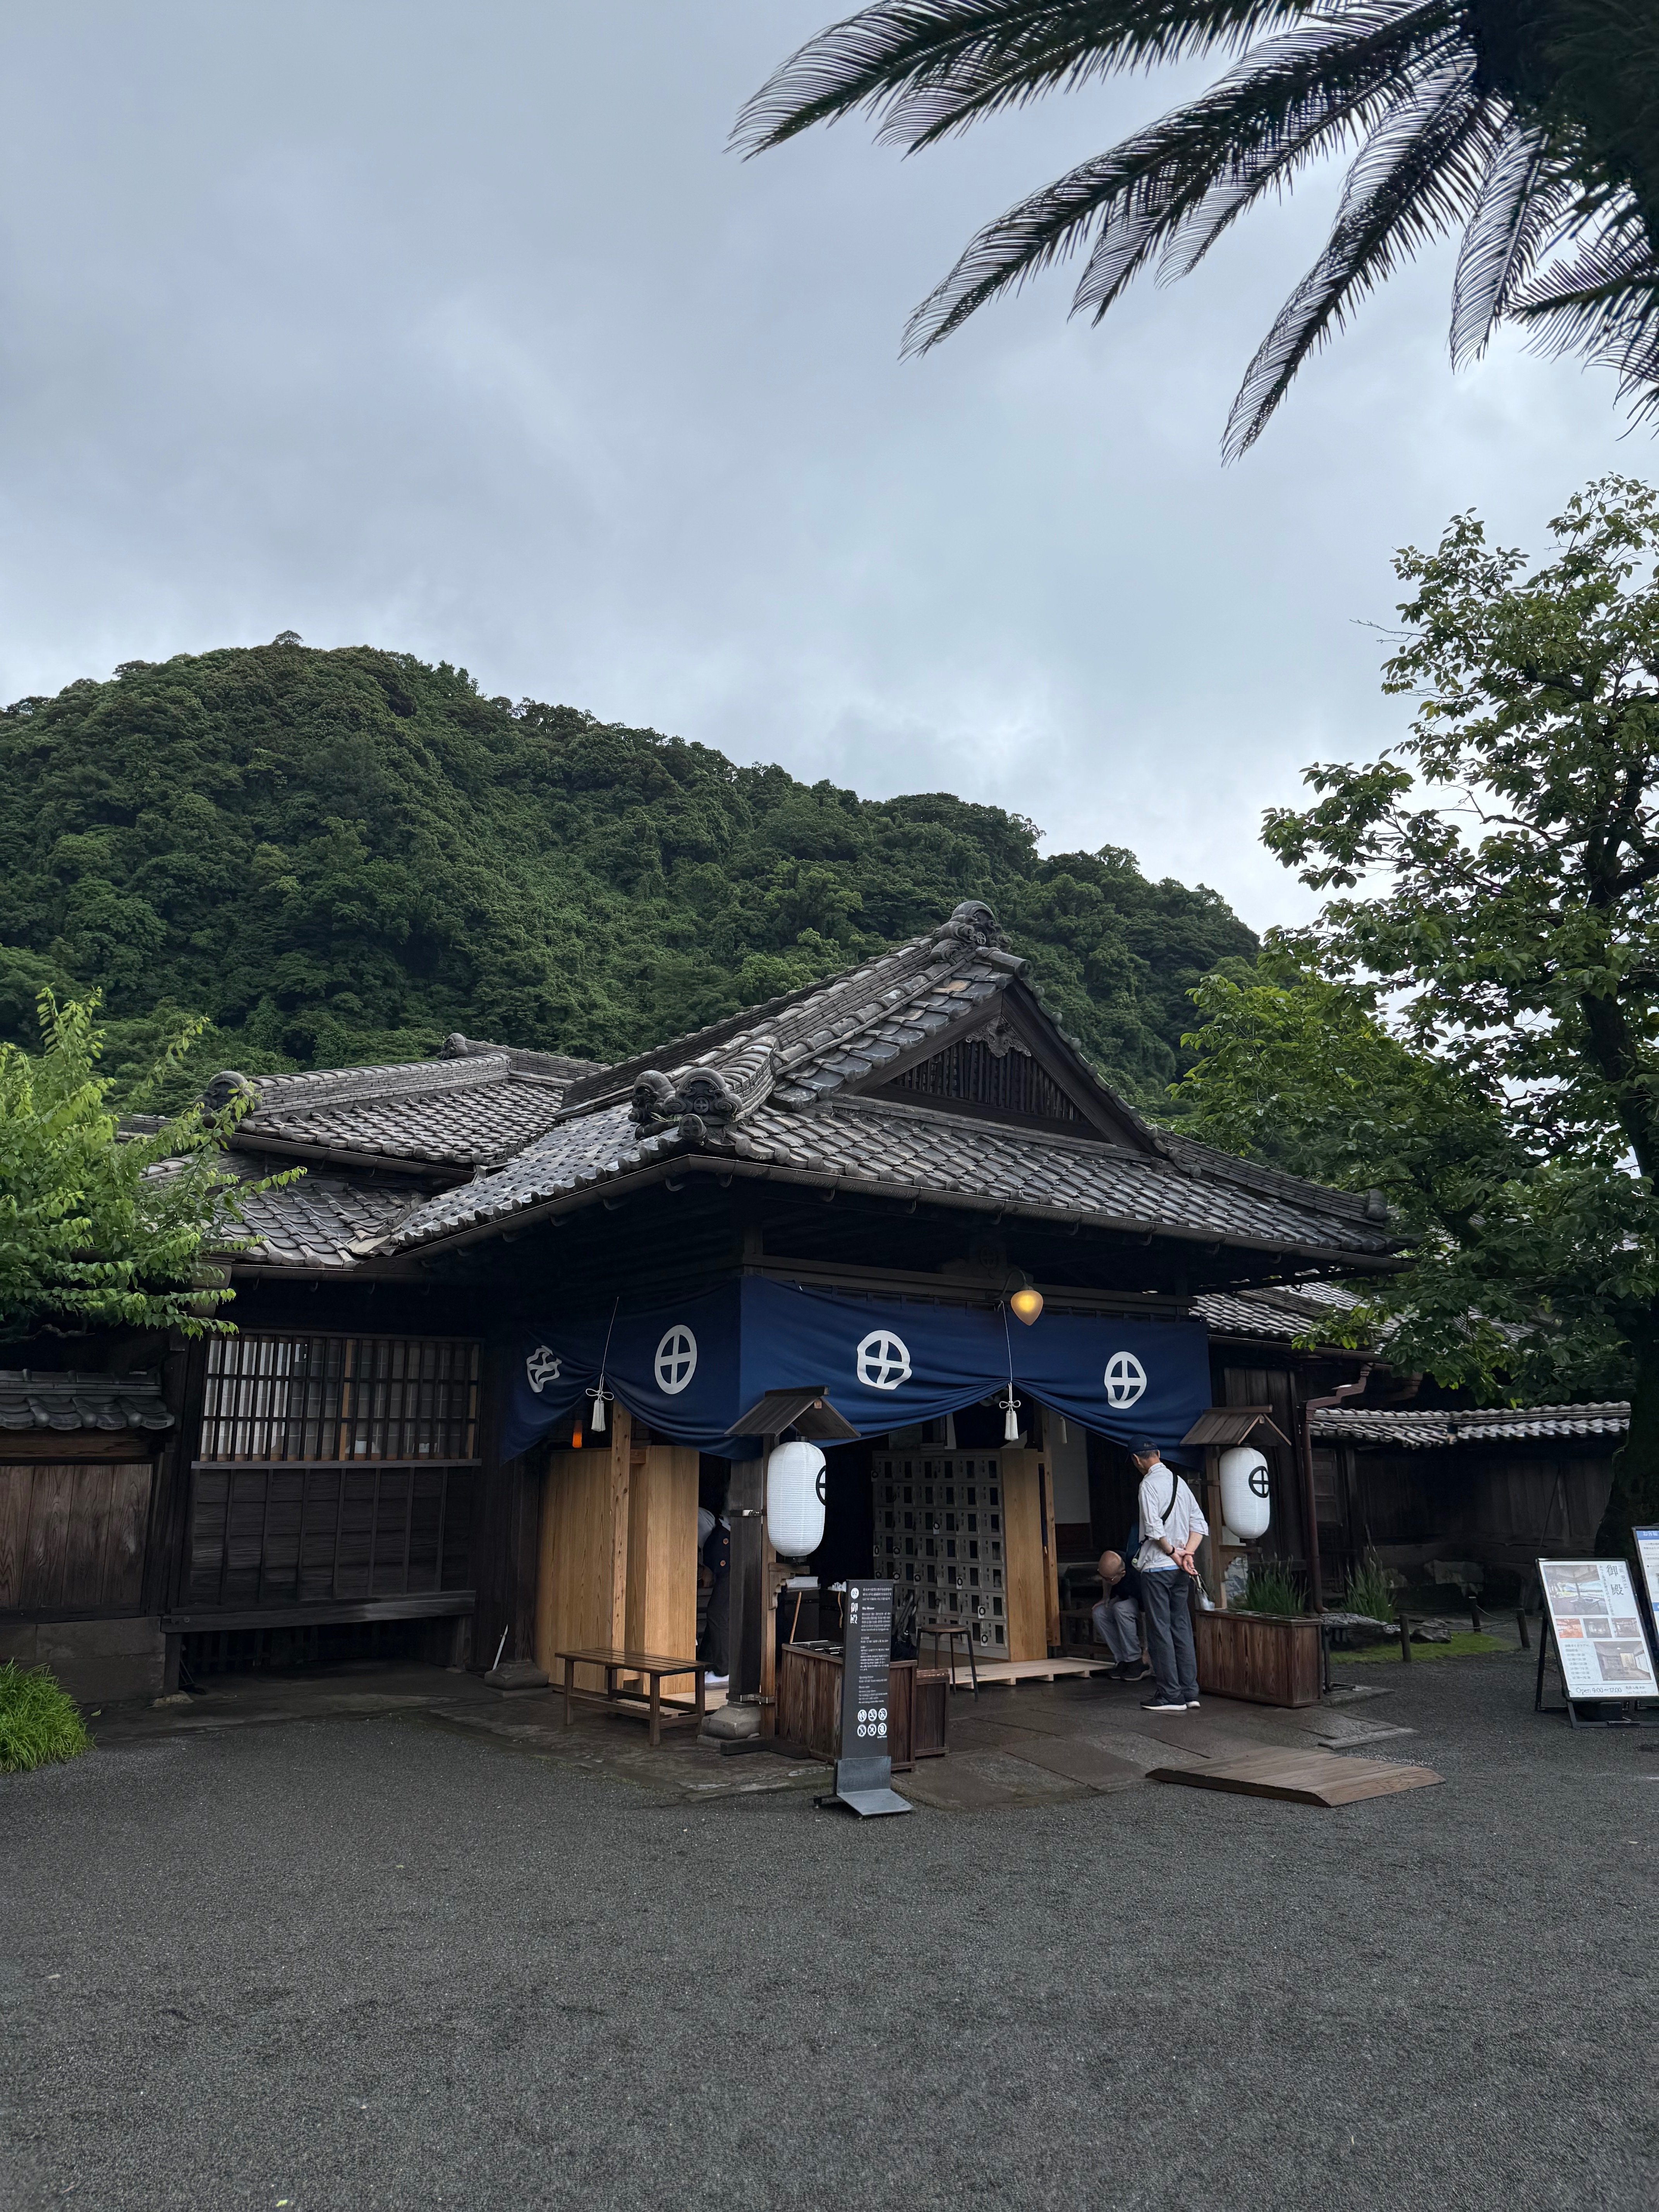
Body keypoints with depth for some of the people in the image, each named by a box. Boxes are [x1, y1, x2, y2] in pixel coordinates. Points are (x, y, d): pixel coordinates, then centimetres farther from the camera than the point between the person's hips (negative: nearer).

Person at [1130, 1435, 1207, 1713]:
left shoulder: (1149, 1484, -11)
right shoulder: (1179, 1481, 12)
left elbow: (1154, 1529, -20)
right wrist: (1187, 1553, 1)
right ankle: (1189, 1693, 12)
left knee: (1159, 1631, -2)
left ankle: (1170, 1695, 0)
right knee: (1182, 1628, 10)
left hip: (1157, 1567, -7)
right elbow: (1200, 1523, 10)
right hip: (1180, 1571, 7)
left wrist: (1173, 1553, -8)